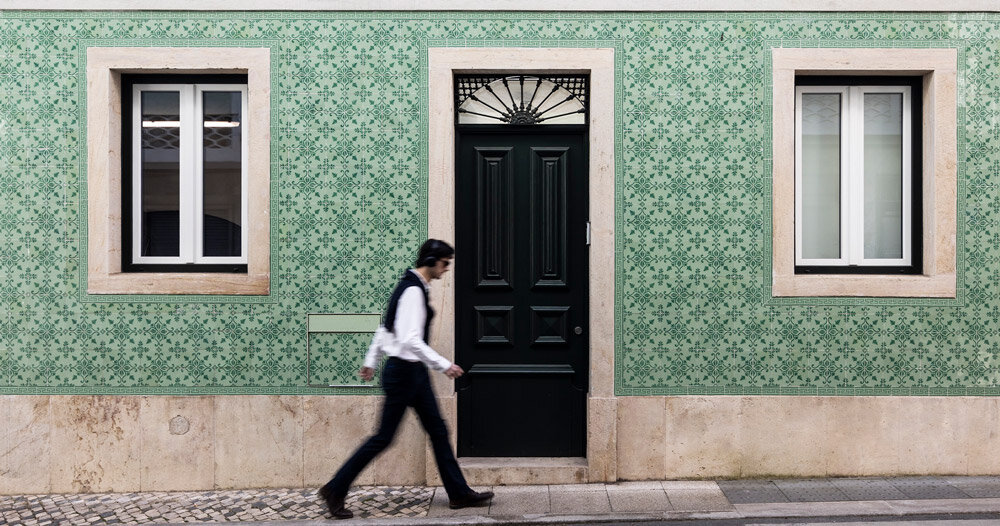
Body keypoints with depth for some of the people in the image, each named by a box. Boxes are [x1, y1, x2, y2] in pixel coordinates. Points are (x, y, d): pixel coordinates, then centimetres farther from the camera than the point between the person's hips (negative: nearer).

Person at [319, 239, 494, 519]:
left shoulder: (410, 287, 12)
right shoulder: (414, 292, -19)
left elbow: (385, 327, 17)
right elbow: (411, 340, -27)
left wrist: (371, 360, 22)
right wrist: (444, 365, -22)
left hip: (414, 371, 10)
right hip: (403, 372, -10)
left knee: (438, 430, 12)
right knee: (384, 437, -1)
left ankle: (459, 493, 20)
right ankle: (335, 489, 12)